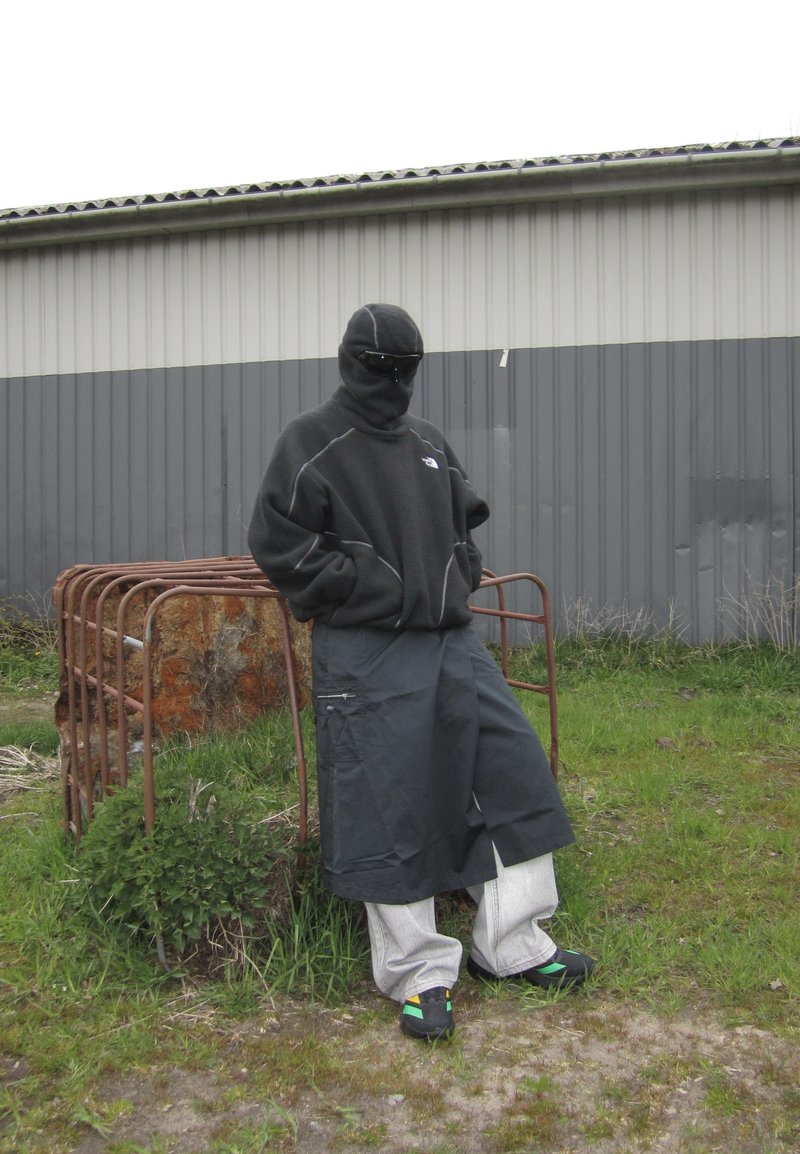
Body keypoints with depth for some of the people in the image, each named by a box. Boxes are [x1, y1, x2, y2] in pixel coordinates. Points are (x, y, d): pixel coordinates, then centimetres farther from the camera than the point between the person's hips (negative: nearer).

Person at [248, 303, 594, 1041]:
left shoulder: (430, 444, 14)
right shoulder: (312, 444, -5)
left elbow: (465, 523, 26)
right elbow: (279, 546, -8)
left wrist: (457, 584, 8)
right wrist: (368, 589, -12)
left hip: (452, 641, 7)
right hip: (366, 656, -6)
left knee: (515, 770, 5)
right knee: (389, 811, -1)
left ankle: (512, 945, 20)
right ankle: (419, 973, 16)